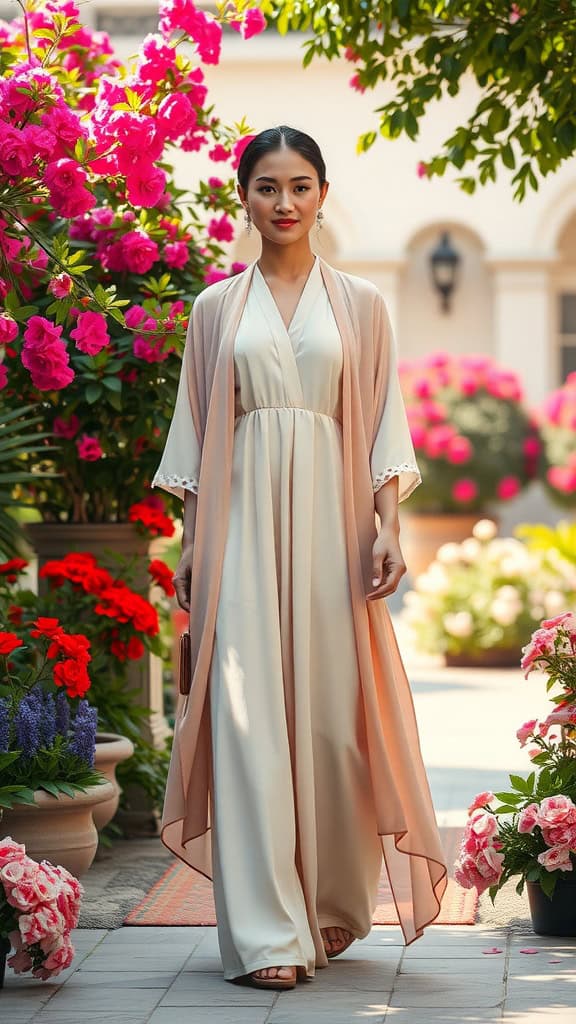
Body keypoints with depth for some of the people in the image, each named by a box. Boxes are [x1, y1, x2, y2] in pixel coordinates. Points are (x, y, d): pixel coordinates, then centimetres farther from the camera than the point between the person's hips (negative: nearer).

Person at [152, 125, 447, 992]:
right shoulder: (216, 309, 11)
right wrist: (191, 545, 4)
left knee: (332, 710, 0)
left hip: (329, 519, 0)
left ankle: (333, 910, 19)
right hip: (242, 522, 0)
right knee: (247, 711, -9)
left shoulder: (361, 304, 10)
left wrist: (385, 525, -4)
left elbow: (383, 425, 8)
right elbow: (196, 434, 11)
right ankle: (265, 931, -8)